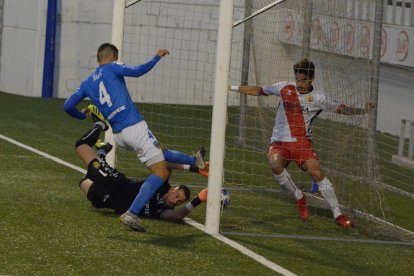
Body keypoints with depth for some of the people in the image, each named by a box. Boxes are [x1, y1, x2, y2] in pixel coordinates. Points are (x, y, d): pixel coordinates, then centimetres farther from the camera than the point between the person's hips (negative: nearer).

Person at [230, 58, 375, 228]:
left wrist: (363, 110, -13)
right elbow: (259, 91, 16)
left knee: (317, 172, -20)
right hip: (279, 143, 1)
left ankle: (337, 214, -9)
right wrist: (232, 88, 18)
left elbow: (341, 108, 2)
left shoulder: (318, 98, 1)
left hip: (302, 143, -1)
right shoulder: (284, 88, 5)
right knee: (275, 164, -31)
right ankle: (299, 198, -6)